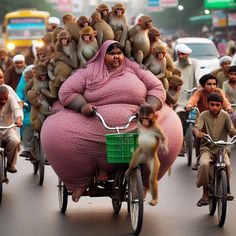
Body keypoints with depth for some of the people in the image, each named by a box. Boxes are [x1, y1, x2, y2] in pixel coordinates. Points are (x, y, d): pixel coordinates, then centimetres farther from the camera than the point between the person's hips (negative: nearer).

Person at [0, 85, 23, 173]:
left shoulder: (11, 99, -6)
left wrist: (19, 119, -44)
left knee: (15, 141, -29)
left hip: (8, 129, 1)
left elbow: (17, 108, -21)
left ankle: (11, 165, -7)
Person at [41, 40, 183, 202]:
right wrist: (82, 106, -11)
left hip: (136, 127, 1)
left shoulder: (135, 70, 15)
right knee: (53, 131, -23)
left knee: (172, 127, -24)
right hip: (95, 130, -1)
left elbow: (157, 88, 13)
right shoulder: (89, 72, 12)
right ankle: (80, 181, -3)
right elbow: (66, 92, 7)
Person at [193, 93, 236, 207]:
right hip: (207, 148, 0)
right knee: (204, 164, -32)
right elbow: (197, 126, -17)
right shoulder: (203, 115, -1)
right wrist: (197, 132, -41)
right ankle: (205, 192, -14)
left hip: (221, 148, 1)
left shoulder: (225, 115, 1)